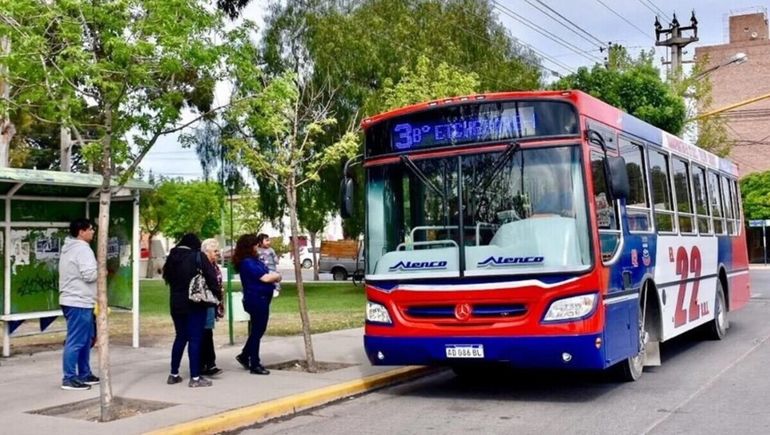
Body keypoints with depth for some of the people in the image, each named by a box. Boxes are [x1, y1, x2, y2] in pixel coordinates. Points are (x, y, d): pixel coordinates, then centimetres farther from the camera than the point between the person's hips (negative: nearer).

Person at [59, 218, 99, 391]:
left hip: (74, 300, 11)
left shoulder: (70, 248, 19)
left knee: (85, 339, 16)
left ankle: (84, 374, 22)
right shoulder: (82, 249, -14)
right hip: (78, 302, -11)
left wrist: (97, 271, 15)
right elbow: (89, 274, -22)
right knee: (76, 341, -7)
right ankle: (69, 378, -4)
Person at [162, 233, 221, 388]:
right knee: (195, 339, -3)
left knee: (180, 337, 17)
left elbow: (168, 277, 15)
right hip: (195, 303, -6)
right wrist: (218, 295, -1)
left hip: (176, 303, 6)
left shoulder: (172, 257, 10)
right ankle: (195, 378, -2)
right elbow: (211, 277, -11)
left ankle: (174, 374, 21)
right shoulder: (198, 256, -8)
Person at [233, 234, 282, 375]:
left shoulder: (253, 260, 12)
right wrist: (277, 276, -4)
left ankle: (244, 356, 30)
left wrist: (273, 276, -6)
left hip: (259, 299, 10)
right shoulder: (248, 262, -18)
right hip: (256, 300, -10)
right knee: (257, 331, -2)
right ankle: (255, 365, 7)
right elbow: (264, 278, -22)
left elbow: (266, 273, 15)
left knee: (258, 330, 19)